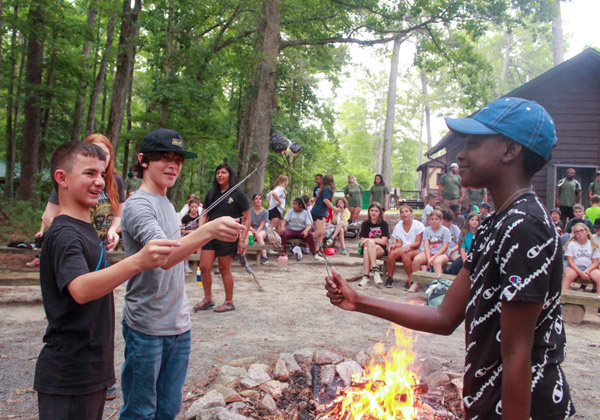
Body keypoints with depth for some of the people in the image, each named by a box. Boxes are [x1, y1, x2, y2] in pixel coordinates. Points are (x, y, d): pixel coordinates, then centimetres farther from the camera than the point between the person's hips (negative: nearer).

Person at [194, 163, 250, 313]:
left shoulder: (237, 195, -4)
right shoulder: (211, 194, 10)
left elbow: (247, 218, -5)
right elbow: (204, 215, 15)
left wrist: (243, 239, -10)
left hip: (228, 237, -5)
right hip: (210, 235, 5)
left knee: (224, 269, 3)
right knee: (204, 267, 2)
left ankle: (229, 302, 18)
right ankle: (208, 299, 21)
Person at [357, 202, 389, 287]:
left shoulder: (384, 224, 2)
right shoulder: (365, 224, 9)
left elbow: (383, 241, -6)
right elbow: (362, 240, 1)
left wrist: (368, 240, -11)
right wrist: (377, 240, -11)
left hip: (381, 249, -2)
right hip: (367, 247, 2)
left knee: (367, 250, -34)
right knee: (366, 249, -34)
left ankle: (365, 276, -39)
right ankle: (375, 270, -39)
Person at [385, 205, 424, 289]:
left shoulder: (418, 225, -1)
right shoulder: (398, 226, 11)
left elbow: (418, 243, -7)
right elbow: (399, 243, 5)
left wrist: (408, 246, -25)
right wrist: (394, 245, -18)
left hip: (415, 250, -4)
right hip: (402, 249, 4)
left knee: (405, 254, -38)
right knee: (391, 253, -30)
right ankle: (389, 278, -16)